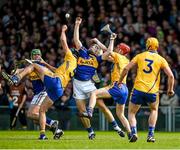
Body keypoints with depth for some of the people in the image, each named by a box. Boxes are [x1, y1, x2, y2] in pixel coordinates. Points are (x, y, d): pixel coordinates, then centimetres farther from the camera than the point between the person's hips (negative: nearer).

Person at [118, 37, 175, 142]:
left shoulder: (140, 56, 8)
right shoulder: (161, 59, 6)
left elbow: (126, 68, 3)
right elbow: (171, 76, -1)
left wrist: (120, 81, 17)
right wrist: (170, 89, 13)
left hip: (138, 89, 0)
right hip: (152, 91, 0)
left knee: (131, 113, 16)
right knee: (154, 110, 29)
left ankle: (133, 132, -10)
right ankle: (151, 135, 16)